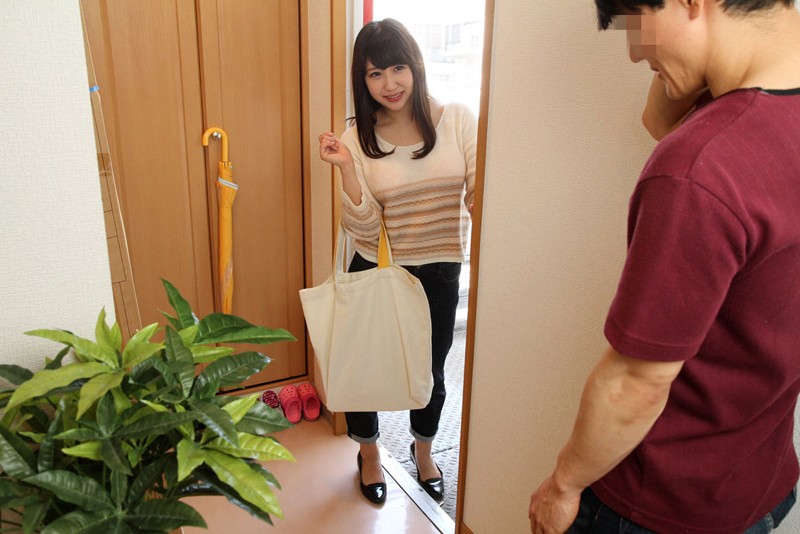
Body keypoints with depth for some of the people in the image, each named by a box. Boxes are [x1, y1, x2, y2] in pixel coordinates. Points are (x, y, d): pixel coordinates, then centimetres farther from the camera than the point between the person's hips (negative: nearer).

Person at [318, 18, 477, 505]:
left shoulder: (458, 120, -8)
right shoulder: (358, 139, -9)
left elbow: (479, 198, -6)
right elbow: (363, 228, -14)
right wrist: (346, 167, -24)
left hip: (440, 273, 1)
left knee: (431, 373, 19)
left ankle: (424, 450, 50)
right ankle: (369, 453, 45)